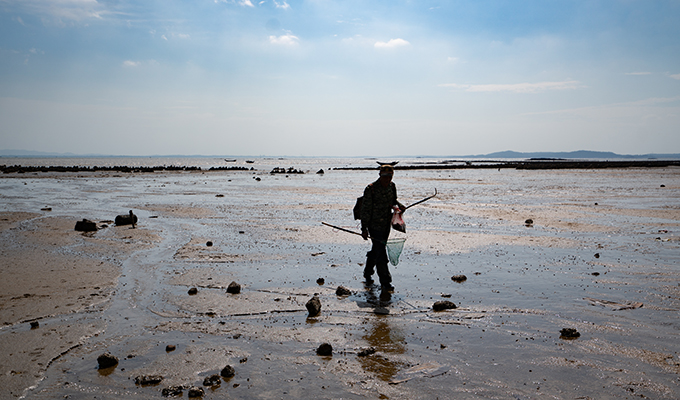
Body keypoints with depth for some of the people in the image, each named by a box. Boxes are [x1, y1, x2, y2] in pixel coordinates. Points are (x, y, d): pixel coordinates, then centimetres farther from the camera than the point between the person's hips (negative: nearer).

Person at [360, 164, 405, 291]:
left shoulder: (392, 186, 2)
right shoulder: (371, 189, -17)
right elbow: (365, 210, -15)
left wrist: (399, 205, -1)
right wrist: (364, 229, -17)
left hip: (386, 224, 7)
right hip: (375, 225, -6)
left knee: (376, 250, 19)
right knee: (380, 253, -8)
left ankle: (368, 273, 40)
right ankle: (385, 282, 0)